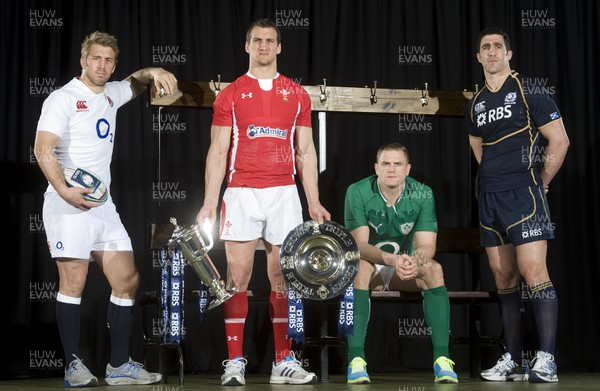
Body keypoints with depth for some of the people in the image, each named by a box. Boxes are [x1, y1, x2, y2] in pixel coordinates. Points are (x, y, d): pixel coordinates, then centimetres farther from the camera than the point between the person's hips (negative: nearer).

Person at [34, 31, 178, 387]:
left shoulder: (110, 94, 16)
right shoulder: (63, 99, -5)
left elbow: (135, 83, 37)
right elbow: (43, 149, -15)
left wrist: (154, 72, 14)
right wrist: (64, 190, -28)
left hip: (104, 206, 7)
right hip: (69, 206, -7)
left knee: (128, 280, 4)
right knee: (74, 281, -9)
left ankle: (120, 365, 11)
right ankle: (74, 365, -1)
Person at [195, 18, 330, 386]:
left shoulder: (297, 94, 11)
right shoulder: (230, 94, 7)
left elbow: (306, 152, 12)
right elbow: (218, 152, 4)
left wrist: (314, 202, 5)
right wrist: (209, 202, -4)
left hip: (284, 193, 2)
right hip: (241, 193, -1)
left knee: (282, 276, 3)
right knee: (238, 275, -2)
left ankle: (284, 362, 9)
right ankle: (235, 362, 4)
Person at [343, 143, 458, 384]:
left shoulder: (422, 194, -11)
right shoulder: (357, 192, -16)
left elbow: (427, 246, -17)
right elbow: (360, 244, -23)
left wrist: (414, 261, -42)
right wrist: (391, 260, -43)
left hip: (408, 267, 2)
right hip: (371, 264, -2)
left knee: (434, 269, -28)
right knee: (360, 267, -36)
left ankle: (442, 358, -31)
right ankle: (355, 358, -40)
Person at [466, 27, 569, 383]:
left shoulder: (529, 91, -2)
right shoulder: (476, 103, 14)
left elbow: (559, 141, -5)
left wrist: (540, 182, 0)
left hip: (523, 193, -6)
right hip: (490, 197, 6)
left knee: (534, 272, -14)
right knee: (504, 278, 6)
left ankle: (546, 360, -12)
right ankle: (513, 361, 11)